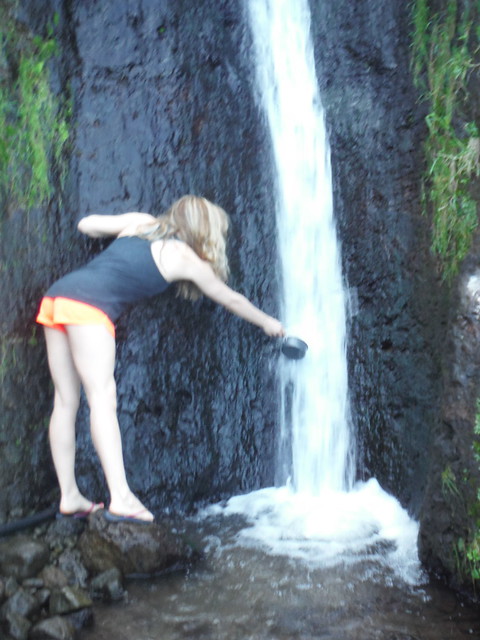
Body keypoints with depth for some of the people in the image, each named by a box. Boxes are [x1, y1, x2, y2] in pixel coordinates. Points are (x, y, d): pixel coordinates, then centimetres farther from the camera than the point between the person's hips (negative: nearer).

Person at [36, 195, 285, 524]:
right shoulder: (187, 259, 8)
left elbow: (87, 224, 22)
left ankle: (69, 497, 12)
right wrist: (268, 322, 37)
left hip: (56, 296, 7)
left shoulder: (140, 222, 21)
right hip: (88, 306, -7)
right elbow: (231, 299, 21)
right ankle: (121, 499, -17)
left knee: (66, 401, 7)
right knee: (103, 398, -12)